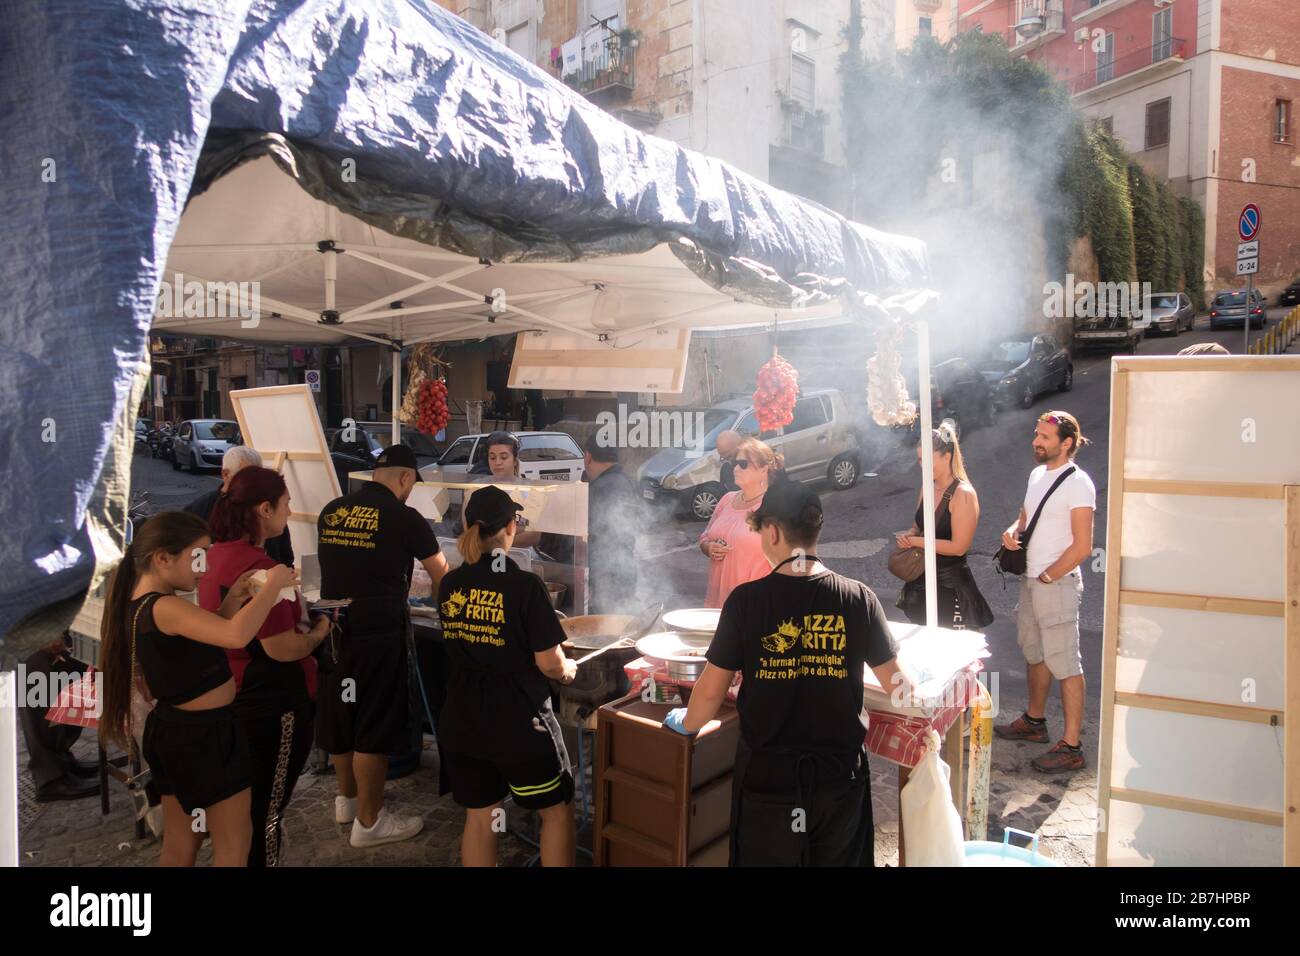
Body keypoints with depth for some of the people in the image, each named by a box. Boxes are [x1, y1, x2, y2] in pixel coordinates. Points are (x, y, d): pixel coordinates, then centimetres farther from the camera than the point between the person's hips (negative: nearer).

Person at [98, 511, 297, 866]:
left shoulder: (140, 605, 4)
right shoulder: (164, 607, -26)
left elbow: (204, 640, 14)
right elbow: (236, 636, -42)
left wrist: (232, 603, 1)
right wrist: (273, 584, -30)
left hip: (176, 730, 10)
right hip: (204, 733, -10)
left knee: (179, 845, 21)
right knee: (234, 843, 6)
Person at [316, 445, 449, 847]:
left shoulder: (331, 512, 6)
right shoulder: (404, 517, -9)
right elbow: (442, 575, 4)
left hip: (333, 627, 7)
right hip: (379, 631, -6)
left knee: (339, 715, 19)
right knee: (375, 725, 4)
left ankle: (347, 799, 37)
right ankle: (369, 822, 14)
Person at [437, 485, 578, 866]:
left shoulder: (449, 585, 0)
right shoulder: (524, 585, -18)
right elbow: (549, 663, -16)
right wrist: (568, 670, 5)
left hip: (462, 718, 6)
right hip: (518, 720, -5)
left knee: (479, 815, 19)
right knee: (557, 809, 15)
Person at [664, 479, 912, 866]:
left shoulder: (746, 599, -13)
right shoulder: (859, 598, -8)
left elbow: (711, 690, -8)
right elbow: (895, 683, 0)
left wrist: (687, 723, 13)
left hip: (768, 774, -2)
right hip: (840, 773, 2)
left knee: (766, 857, 18)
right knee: (840, 859, 21)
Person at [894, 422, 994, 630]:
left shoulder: (963, 494, -17)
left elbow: (958, 547, -21)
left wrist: (916, 541, -17)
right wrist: (907, 535, -7)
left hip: (950, 584, -7)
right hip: (922, 581, 7)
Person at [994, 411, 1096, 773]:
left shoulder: (1077, 484, -16)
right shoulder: (1038, 474, 9)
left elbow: (1082, 547, -19)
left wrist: (1047, 577, -13)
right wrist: (1012, 531, -1)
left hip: (1058, 583, -9)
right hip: (1030, 580, 9)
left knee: (1065, 664, -3)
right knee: (1035, 653, 21)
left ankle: (1071, 747, 4)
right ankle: (1034, 721, 37)